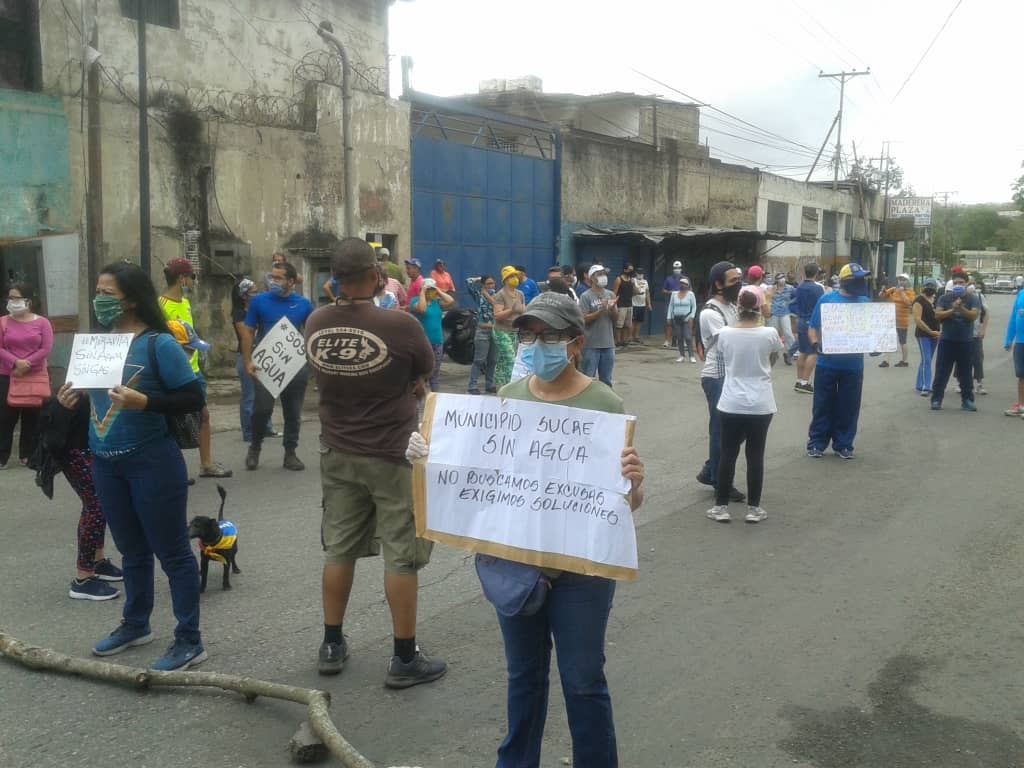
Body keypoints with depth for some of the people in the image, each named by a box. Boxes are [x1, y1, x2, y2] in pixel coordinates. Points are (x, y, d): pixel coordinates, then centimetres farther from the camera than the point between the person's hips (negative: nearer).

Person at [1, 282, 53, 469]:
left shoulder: (42, 322, 0)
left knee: (32, 419, 6)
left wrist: (26, 365, -14)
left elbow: (46, 349, -6)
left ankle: (28, 455, 16)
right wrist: (16, 363, -19)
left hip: (36, 378, 0)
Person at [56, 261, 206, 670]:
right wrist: (74, 399, -1)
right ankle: (136, 624, 37)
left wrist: (144, 402, -28)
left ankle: (190, 640, 10)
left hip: (151, 462, -7)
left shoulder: (159, 344, -14)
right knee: (131, 549, 21)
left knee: (171, 551, 2)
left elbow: (194, 398, -16)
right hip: (105, 462, 7)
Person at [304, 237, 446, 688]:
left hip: (337, 453, 5)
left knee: (338, 548, 15)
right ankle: (404, 659, 11)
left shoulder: (315, 324, -5)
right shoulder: (400, 325, -20)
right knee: (401, 556, 4)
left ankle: (331, 646, 26)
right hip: (393, 456, -5)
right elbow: (425, 372, -3)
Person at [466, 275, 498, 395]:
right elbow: (468, 282, -8)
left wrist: (488, 295, -7)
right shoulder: (478, 295, 1)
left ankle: (489, 385, 19)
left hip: (494, 331, 4)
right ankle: (472, 386, -2)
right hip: (482, 331, -4)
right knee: (479, 360, -6)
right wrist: (479, 279, 6)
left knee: (492, 360, 9)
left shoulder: (495, 295, 11)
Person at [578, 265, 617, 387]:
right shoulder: (586, 296, -7)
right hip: (591, 344, -5)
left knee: (606, 380, 13)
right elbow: (584, 319, -11)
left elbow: (615, 318, 8)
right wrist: (601, 310, -19)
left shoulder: (610, 295, 7)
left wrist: (612, 307, -11)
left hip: (608, 343, 5)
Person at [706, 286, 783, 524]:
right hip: (760, 404, 0)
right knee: (755, 456, 9)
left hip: (731, 404, 1)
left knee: (728, 455, 10)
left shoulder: (724, 333, -7)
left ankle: (721, 507, 15)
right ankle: (753, 508, 16)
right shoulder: (770, 334, -9)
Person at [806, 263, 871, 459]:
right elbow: (812, 327, 2)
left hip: (853, 365, 2)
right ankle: (816, 443, 15)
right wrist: (816, 344, -16)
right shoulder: (826, 300, -2)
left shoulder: (865, 302, 5)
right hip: (827, 363, -2)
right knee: (823, 405, 5)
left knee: (848, 407, 8)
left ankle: (843, 444, 20)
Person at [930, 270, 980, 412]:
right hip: (947, 340, 0)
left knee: (965, 373, 7)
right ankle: (936, 400, 3)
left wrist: (961, 308, -28)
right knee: (941, 372, 0)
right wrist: (952, 310, -21)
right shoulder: (944, 298, 4)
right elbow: (937, 315, -7)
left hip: (966, 342, 0)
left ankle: (967, 400, 13)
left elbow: (974, 315, -12)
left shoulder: (972, 299, 3)